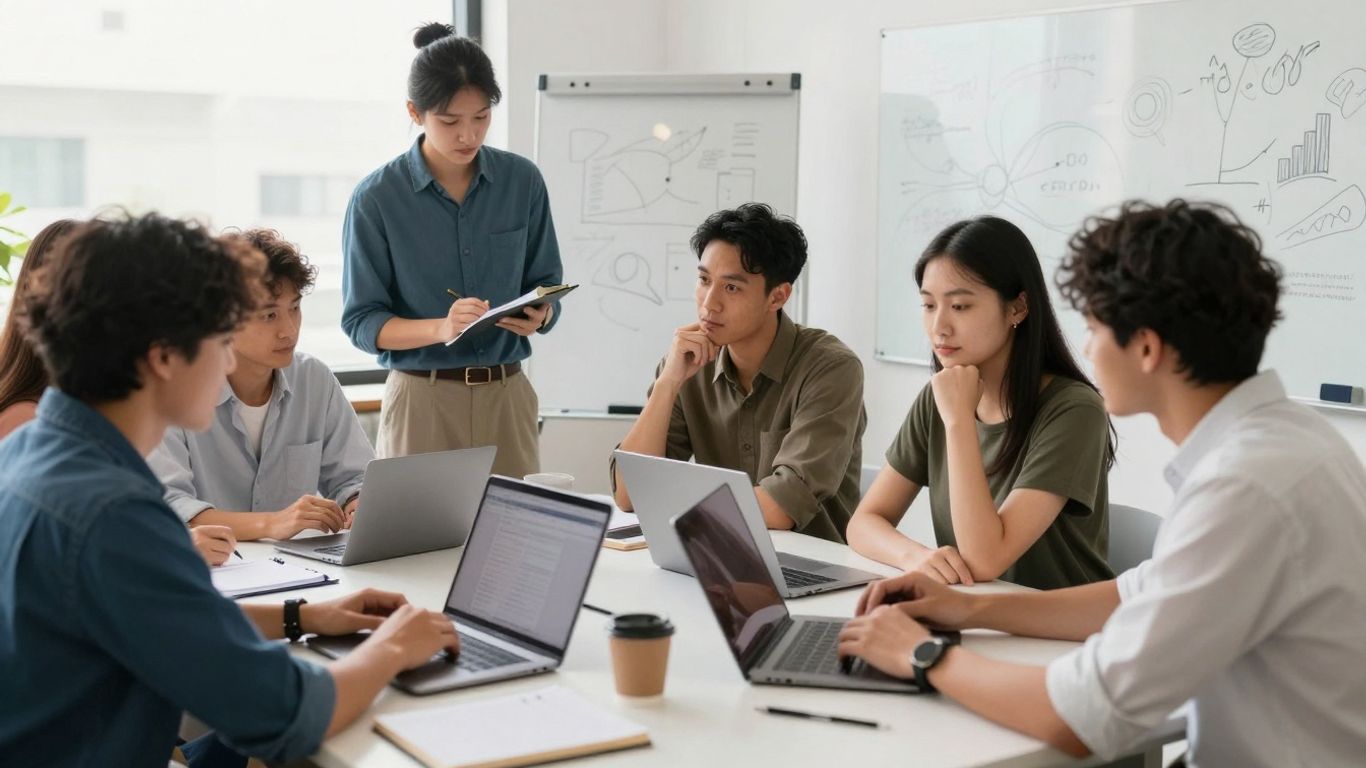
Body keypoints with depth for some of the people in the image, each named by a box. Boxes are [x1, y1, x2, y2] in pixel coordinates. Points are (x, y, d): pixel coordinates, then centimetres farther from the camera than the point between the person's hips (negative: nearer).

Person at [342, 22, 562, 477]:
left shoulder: (523, 181, 1)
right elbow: (361, 321, -6)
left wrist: (537, 316, -16)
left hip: (507, 394, 3)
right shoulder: (376, 197, -7)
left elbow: (547, 287, 8)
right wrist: (441, 328, -23)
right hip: (422, 399, -2)